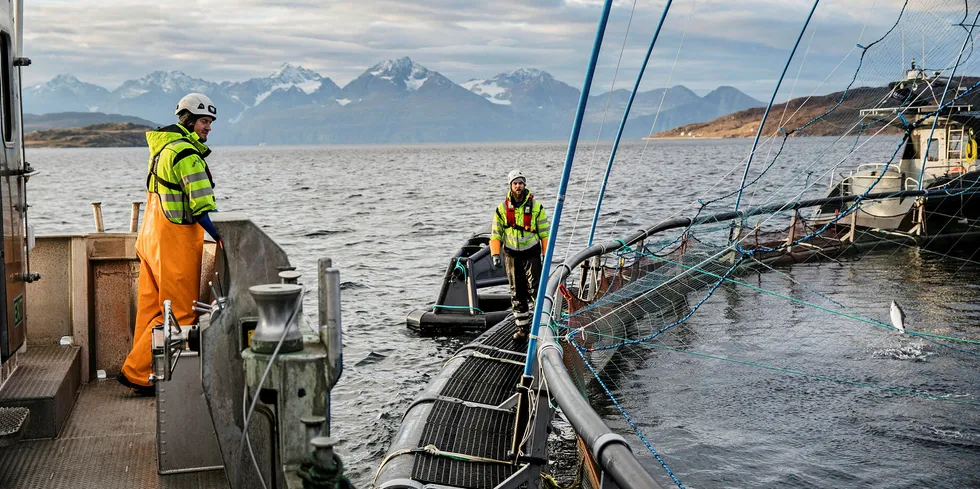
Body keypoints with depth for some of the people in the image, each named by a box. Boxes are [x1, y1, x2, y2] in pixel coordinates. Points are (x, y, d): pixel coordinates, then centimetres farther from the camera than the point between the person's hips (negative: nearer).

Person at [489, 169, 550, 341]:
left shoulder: (536, 207, -3)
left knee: (535, 289, -13)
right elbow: (495, 234, 5)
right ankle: (522, 327, 14)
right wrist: (495, 254, -7)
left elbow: (545, 233, 1)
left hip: (531, 253, -2)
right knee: (517, 293, 6)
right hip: (511, 255, 2)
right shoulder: (502, 209, 1)